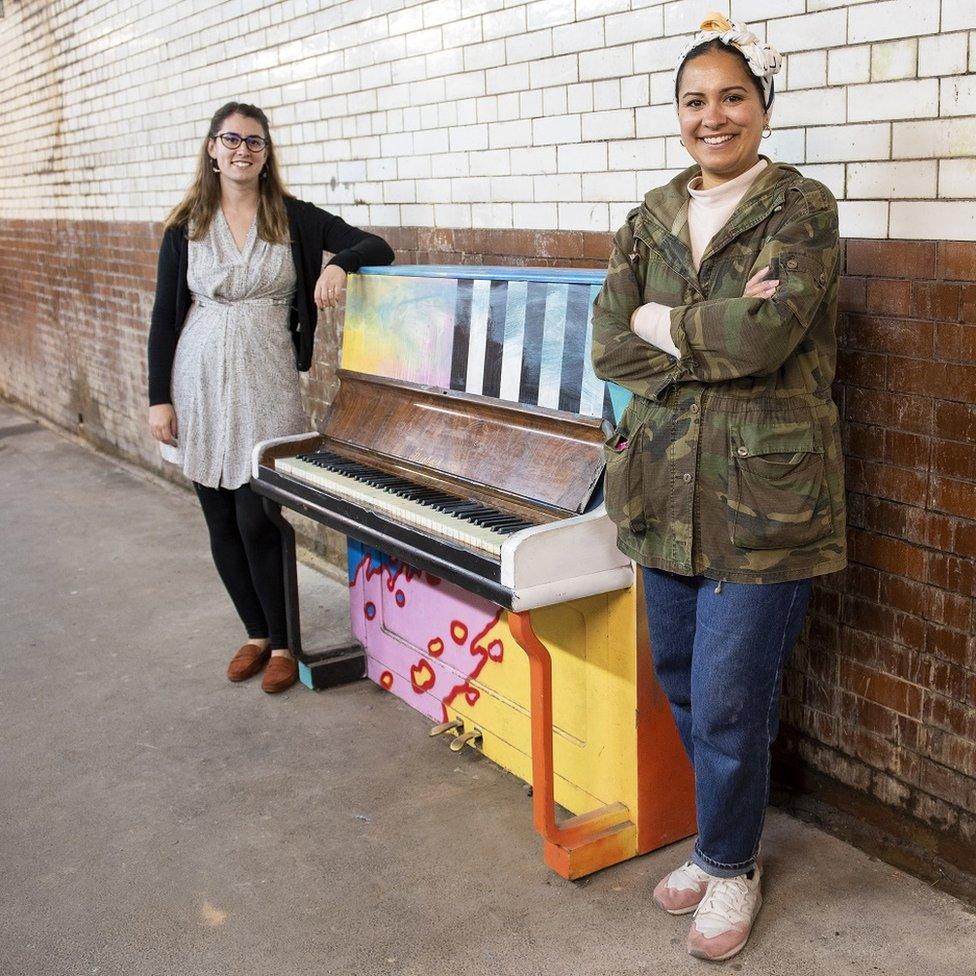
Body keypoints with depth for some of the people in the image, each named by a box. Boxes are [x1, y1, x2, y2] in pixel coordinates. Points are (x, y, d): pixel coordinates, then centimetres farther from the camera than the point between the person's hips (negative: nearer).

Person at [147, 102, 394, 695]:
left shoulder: (294, 219, 1)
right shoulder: (186, 227, 5)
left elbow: (378, 249, -2)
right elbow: (165, 315, 5)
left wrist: (339, 263, -23)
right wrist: (160, 398, 0)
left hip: (266, 386, -2)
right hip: (200, 385, 2)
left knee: (256, 521, -7)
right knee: (221, 523, 8)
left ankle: (283, 644, 12)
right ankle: (257, 634, 27)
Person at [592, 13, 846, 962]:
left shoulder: (800, 208, -6)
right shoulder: (651, 219, 10)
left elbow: (767, 334, -22)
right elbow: (607, 345, -2)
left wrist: (660, 323, -8)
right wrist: (718, 338, -14)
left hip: (760, 495, -5)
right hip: (665, 486, 6)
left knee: (727, 705, 1)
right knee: (679, 680, 16)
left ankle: (731, 866, 27)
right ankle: (722, 837, 39)